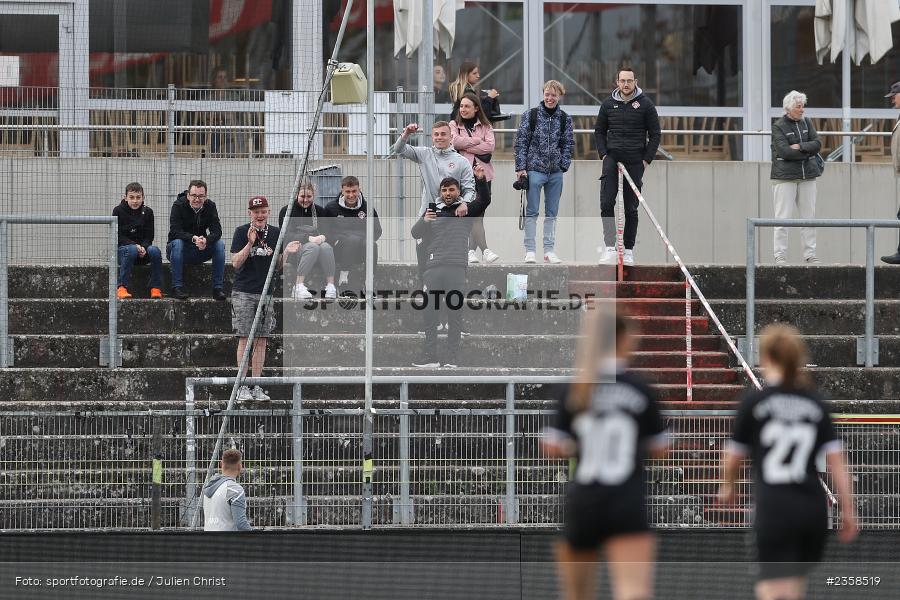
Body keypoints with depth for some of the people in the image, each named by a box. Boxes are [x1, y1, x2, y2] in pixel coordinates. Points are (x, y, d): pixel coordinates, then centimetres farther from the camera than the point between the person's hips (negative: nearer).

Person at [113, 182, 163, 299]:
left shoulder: (147, 212, 6)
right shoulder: (118, 211, -2)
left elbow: (149, 237, 3)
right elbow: (118, 237, -8)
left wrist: (143, 247, -20)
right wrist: (135, 245, -23)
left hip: (142, 251, 3)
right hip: (122, 248, -3)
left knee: (154, 250, -29)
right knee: (132, 250, -37)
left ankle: (156, 289, -23)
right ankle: (121, 288, -38)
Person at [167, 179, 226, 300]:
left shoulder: (210, 206, -5)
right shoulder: (179, 205, -15)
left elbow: (217, 231, -15)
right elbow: (175, 231, -27)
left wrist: (206, 240, -38)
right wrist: (193, 239, -44)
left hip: (200, 249, 3)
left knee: (220, 244, -20)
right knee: (177, 243, -35)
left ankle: (218, 288, -20)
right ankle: (177, 287, -33)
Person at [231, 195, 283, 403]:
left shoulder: (275, 233, 8)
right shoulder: (241, 232, -3)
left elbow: (279, 266, 13)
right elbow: (236, 263, -9)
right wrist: (250, 243, -21)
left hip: (265, 292, 4)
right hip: (243, 292, -4)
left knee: (261, 340, 4)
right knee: (244, 338, -6)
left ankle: (256, 388, 7)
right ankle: (242, 387, -4)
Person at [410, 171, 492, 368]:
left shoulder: (466, 210, 13)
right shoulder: (433, 211, 19)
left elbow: (484, 200, -1)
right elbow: (416, 233, 13)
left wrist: (481, 180, -14)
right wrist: (424, 221, -7)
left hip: (457, 267, -2)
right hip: (434, 268, 2)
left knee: (455, 312, -4)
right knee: (431, 311, -2)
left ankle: (451, 357, -4)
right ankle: (430, 356, 0)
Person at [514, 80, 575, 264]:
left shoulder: (565, 119, 6)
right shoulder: (530, 115, -1)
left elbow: (568, 144, 10)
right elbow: (521, 142, -2)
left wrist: (564, 165, -1)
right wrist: (520, 167, -7)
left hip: (556, 172, 3)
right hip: (534, 169, -3)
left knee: (552, 213, 7)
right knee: (532, 212, -2)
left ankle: (549, 251, 12)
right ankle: (529, 251, 0)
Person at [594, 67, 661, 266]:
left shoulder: (645, 105, 1)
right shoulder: (608, 104, 7)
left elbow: (655, 134, 4)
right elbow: (599, 131, 15)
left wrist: (647, 159, -4)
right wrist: (603, 154, 2)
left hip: (635, 160, -1)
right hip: (612, 158, 1)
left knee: (631, 208, 3)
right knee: (606, 203, -13)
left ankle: (629, 250, 10)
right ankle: (609, 247, -13)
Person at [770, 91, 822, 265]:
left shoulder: (806, 123, 12)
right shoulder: (778, 126, -4)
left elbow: (817, 144, 2)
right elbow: (784, 151, -15)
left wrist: (800, 146, -12)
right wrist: (807, 152, -9)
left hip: (807, 175, 5)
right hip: (785, 177, -5)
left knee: (809, 216, 4)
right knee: (783, 217, -5)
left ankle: (810, 254, 9)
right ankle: (780, 256, -2)